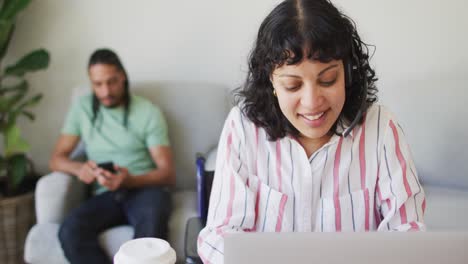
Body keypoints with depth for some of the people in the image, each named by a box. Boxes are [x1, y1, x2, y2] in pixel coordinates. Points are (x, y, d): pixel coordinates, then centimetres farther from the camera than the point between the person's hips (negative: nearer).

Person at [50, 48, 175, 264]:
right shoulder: (82, 108, 10)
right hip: (106, 195, 3)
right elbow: (56, 159, 10)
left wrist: (130, 180, -23)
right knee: (70, 232, -29)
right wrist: (78, 168, -15)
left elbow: (168, 173, -2)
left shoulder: (148, 112, 1)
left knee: (152, 221, -38)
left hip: (145, 189, -2)